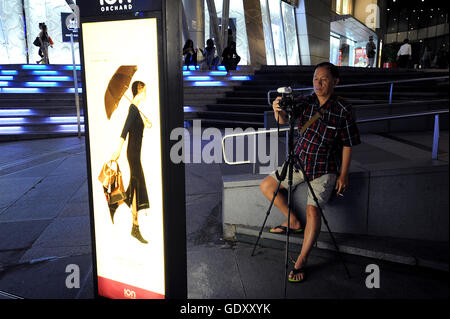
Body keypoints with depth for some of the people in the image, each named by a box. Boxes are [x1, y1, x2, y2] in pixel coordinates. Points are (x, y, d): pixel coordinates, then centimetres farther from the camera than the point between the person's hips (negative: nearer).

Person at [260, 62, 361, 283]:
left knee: (313, 208, -21)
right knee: (266, 186, 2)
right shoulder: (306, 102, -3)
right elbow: (284, 120, -17)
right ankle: (293, 222, 18)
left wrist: (343, 175, -8)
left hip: (325, 169, -5)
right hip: (299, 161, 5)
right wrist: (278, 110, -40)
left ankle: (302, 260, -6)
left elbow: (347, 145, -5)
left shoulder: (343, 110, -11)